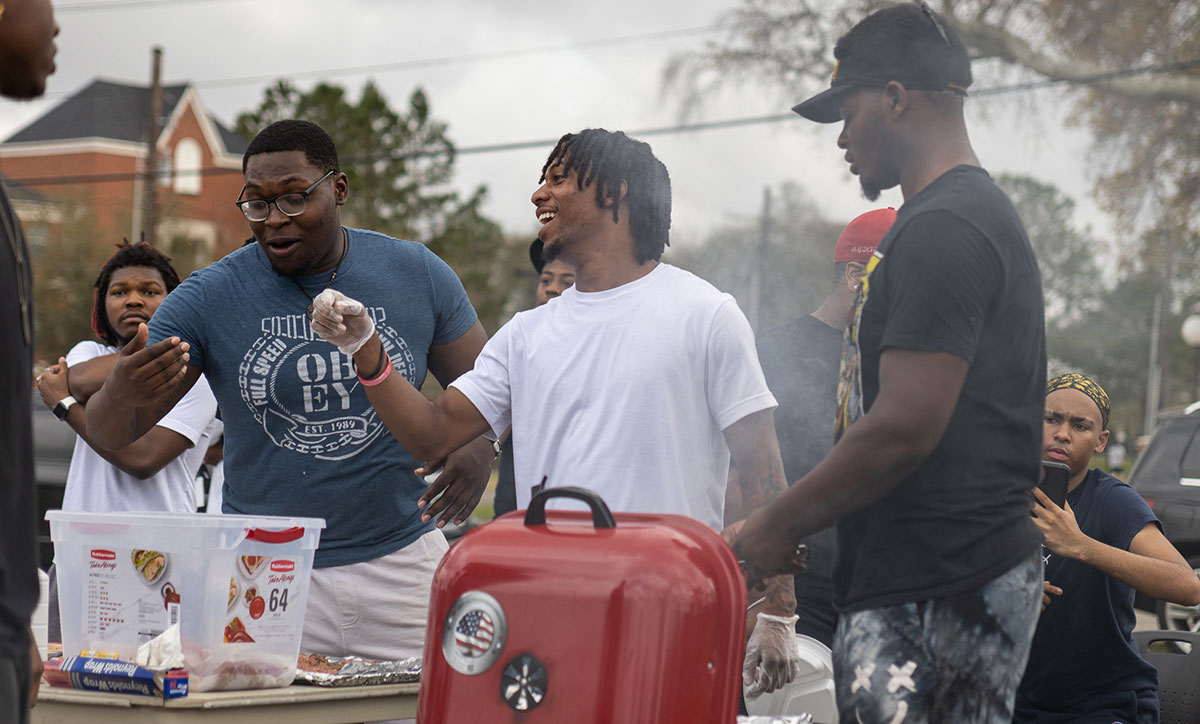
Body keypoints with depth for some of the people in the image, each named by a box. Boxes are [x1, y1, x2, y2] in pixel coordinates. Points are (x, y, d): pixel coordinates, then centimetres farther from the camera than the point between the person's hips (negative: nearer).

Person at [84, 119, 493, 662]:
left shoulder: (418, 276, 1)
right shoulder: (208, 297, -4)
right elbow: (110, 435, -3)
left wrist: (479, 448, -11)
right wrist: (120, 393, -27)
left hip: (401, 561, 1)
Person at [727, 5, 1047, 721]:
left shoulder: (942, 229, -14)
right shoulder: (982, 214, 20)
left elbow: (904, 428, -21)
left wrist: (775, 528, -10)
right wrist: (791, 526, 23)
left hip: (934, 592, -10)